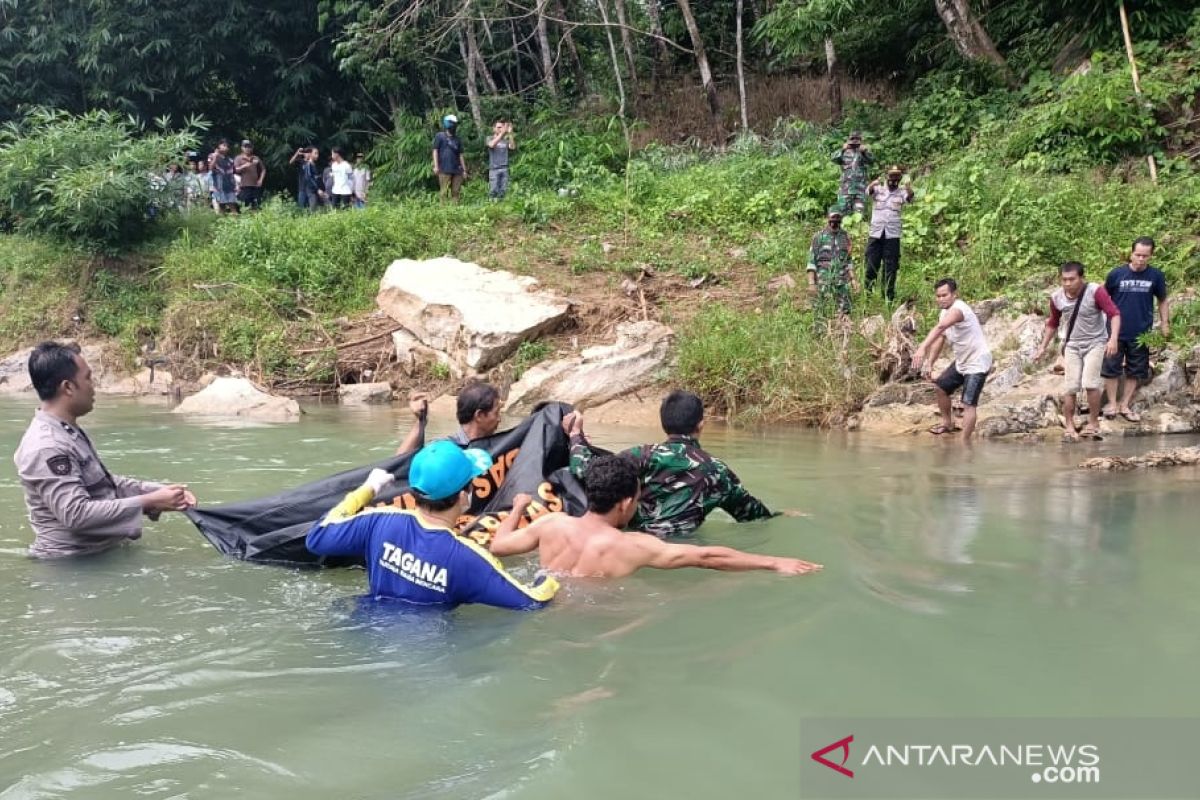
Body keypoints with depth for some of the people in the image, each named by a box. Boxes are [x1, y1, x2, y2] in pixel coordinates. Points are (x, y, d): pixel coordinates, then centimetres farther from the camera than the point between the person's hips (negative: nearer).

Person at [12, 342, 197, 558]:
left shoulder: (69, 433, 10)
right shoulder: (47, 447, -22)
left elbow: (105, 483, 17)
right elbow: (76, 514, -28)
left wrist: (158, 490, 2)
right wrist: (148, 502, -25)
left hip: (102, 553, 9)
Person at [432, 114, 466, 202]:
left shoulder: (457, 139, 18)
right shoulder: (440, 136, 4)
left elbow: (460, 155, 19)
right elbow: (435, 151, 0)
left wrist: (464, 170, 14)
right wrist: (436, 166, -10)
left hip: (456, 170, 5)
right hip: (444, 170, -5)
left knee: (456, 192, 2)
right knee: (445, 192, -8)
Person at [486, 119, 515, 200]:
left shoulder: (505, 140, 12)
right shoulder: (490, 139, 5)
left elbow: (513, 147, -5)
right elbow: (492, 145, -18)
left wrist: (510, 133, -14)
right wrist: (502, 133, -24)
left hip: (504, 169, 3)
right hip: (494, 169, -3)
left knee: (503, 190, 0)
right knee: (493, 190, -8)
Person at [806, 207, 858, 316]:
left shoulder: (845, 236, 9)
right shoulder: (819, 236, -4)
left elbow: (848, 260, 17)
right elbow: (811, 261, -5)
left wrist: (853, 278, 8)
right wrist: (811, 283, -12)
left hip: (842, 282, 4)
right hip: (824, 282, -4)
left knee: (845, 311, -1)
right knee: (823, 312, -2)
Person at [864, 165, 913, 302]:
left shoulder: (901, 192, 5)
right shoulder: (878, 189, 5)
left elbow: (909, 198, -15)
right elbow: (868, 190, -16)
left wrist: (907, 186, -38)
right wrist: (874, 183, -40)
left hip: (893, 235, 0)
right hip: (875, 233, 0)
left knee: (891, 268, 2)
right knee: (871, 265, 2)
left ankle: (889, 297, 8)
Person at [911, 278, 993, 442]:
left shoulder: (957, 309, -29)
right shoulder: (944, 312, 3)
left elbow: (940, 328, -47)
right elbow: (939, 339, 9)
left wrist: (922, 348, -61)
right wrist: (929, 363, -4)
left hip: (977, 362, -10)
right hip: (962, 361, 10)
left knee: (968, 403, -17)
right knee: (940, 387, 21)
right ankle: (948, 423, 41)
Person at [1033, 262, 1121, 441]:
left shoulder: (1095, 291, -19)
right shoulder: (1056, 297, -4)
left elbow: (1114, 314, -21)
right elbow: (1052, 324, 13)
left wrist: (1113, 339, -35)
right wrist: (1043, 347, 14)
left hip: (1095, 343, -4)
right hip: (1072, 345, 4)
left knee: (1090, 383, -16)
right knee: (1069, 387, -2)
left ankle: (1093, 424, 1)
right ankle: (1069, 427, 11)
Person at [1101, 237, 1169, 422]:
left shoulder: (1156, 276, -4)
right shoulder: (1116, 274, -8)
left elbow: (1162, 301, 9)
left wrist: (1165, 323, 2)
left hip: (1141, 334, 2)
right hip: (1116, 332, -2)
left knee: (1136, 372, 10)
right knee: (1111, 368, 3)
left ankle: (1125, 405, 22)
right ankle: (1112, 404, 17)